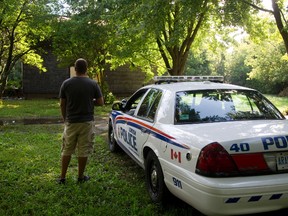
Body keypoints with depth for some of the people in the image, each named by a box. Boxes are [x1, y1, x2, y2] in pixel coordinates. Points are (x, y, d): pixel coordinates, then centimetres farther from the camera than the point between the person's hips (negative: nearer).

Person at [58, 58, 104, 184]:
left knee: (67, 150, 13)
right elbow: (100, 102, -2)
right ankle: (81, 177, 19)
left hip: (71, 122, 1)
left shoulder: (66, 83, -3)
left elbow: (62, 104, 2)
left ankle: (62, 177, 18)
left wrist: (65, 119, 15)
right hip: (87, 122, -1)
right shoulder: (92, 84, -6)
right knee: (83, 151, 9)